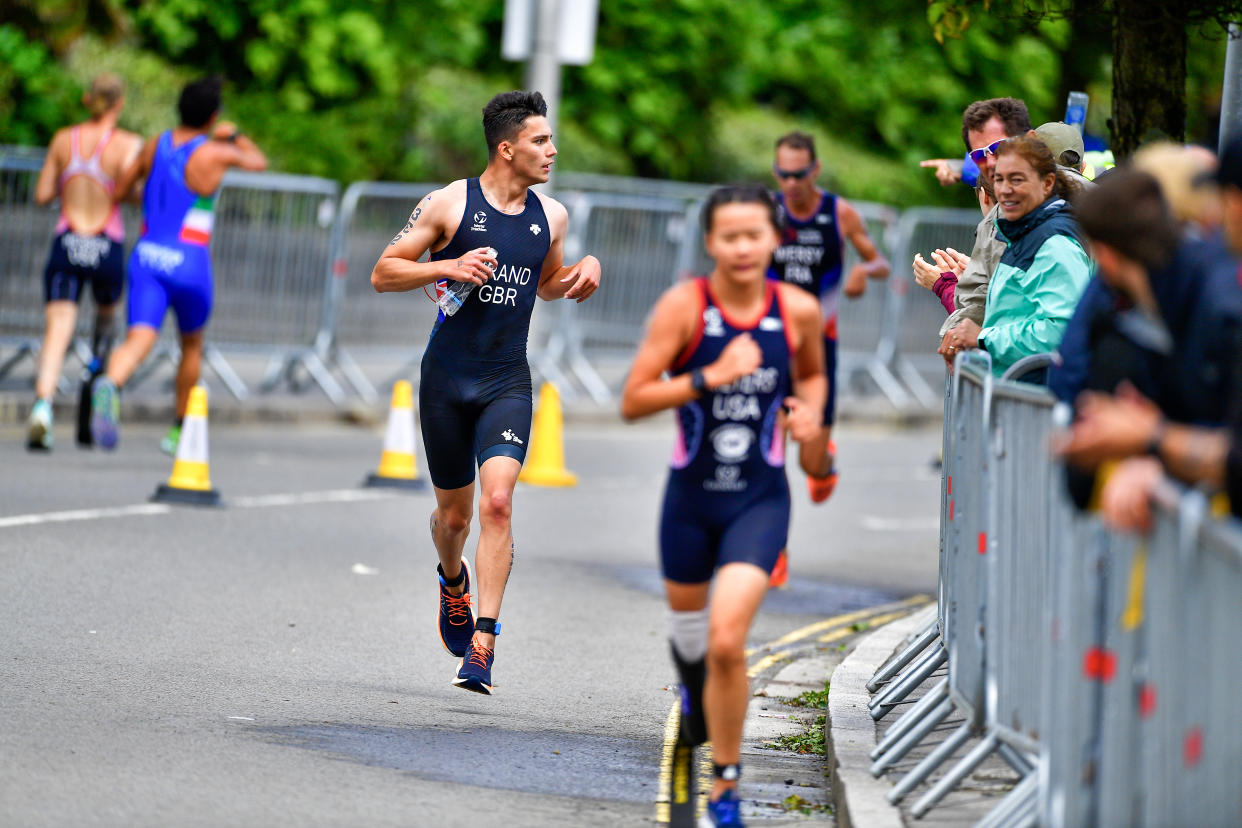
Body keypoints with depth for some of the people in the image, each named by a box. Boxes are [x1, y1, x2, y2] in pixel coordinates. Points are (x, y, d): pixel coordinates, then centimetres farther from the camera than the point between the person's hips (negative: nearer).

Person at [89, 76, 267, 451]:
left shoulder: (155, 145, 7)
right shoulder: (215, 152, -4)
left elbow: (118, 193, 15)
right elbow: (259, 161, 17)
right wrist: (235, 134, 36)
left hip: (146, 255, 2)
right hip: (189, 264, -2)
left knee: (139, 340, -16)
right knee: (191, 345, 23)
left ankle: (110, 386, -50)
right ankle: (180, 431, 33)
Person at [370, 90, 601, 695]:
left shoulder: (551, 216, 8)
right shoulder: (450, 204, -5)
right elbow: (383, 273, -2)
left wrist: (581, 274, 4)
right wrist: (446, 267, -18)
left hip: (508, 383, 2)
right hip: (447, 377, -1)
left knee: (497, 501, -18)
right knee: (454, 513, 10)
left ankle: (483, 641, -19)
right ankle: (453, 582, 45)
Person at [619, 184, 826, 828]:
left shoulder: (798, 311, -6)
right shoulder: (684, 305, -13)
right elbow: (632, 401, -17)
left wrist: (811, 412, -4)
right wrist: (711, 377, -27)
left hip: (760, 498, -1)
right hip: (692, 494, 1)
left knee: (727, 641, -18)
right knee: (688, 623, 22)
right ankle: (694, 690, 60)